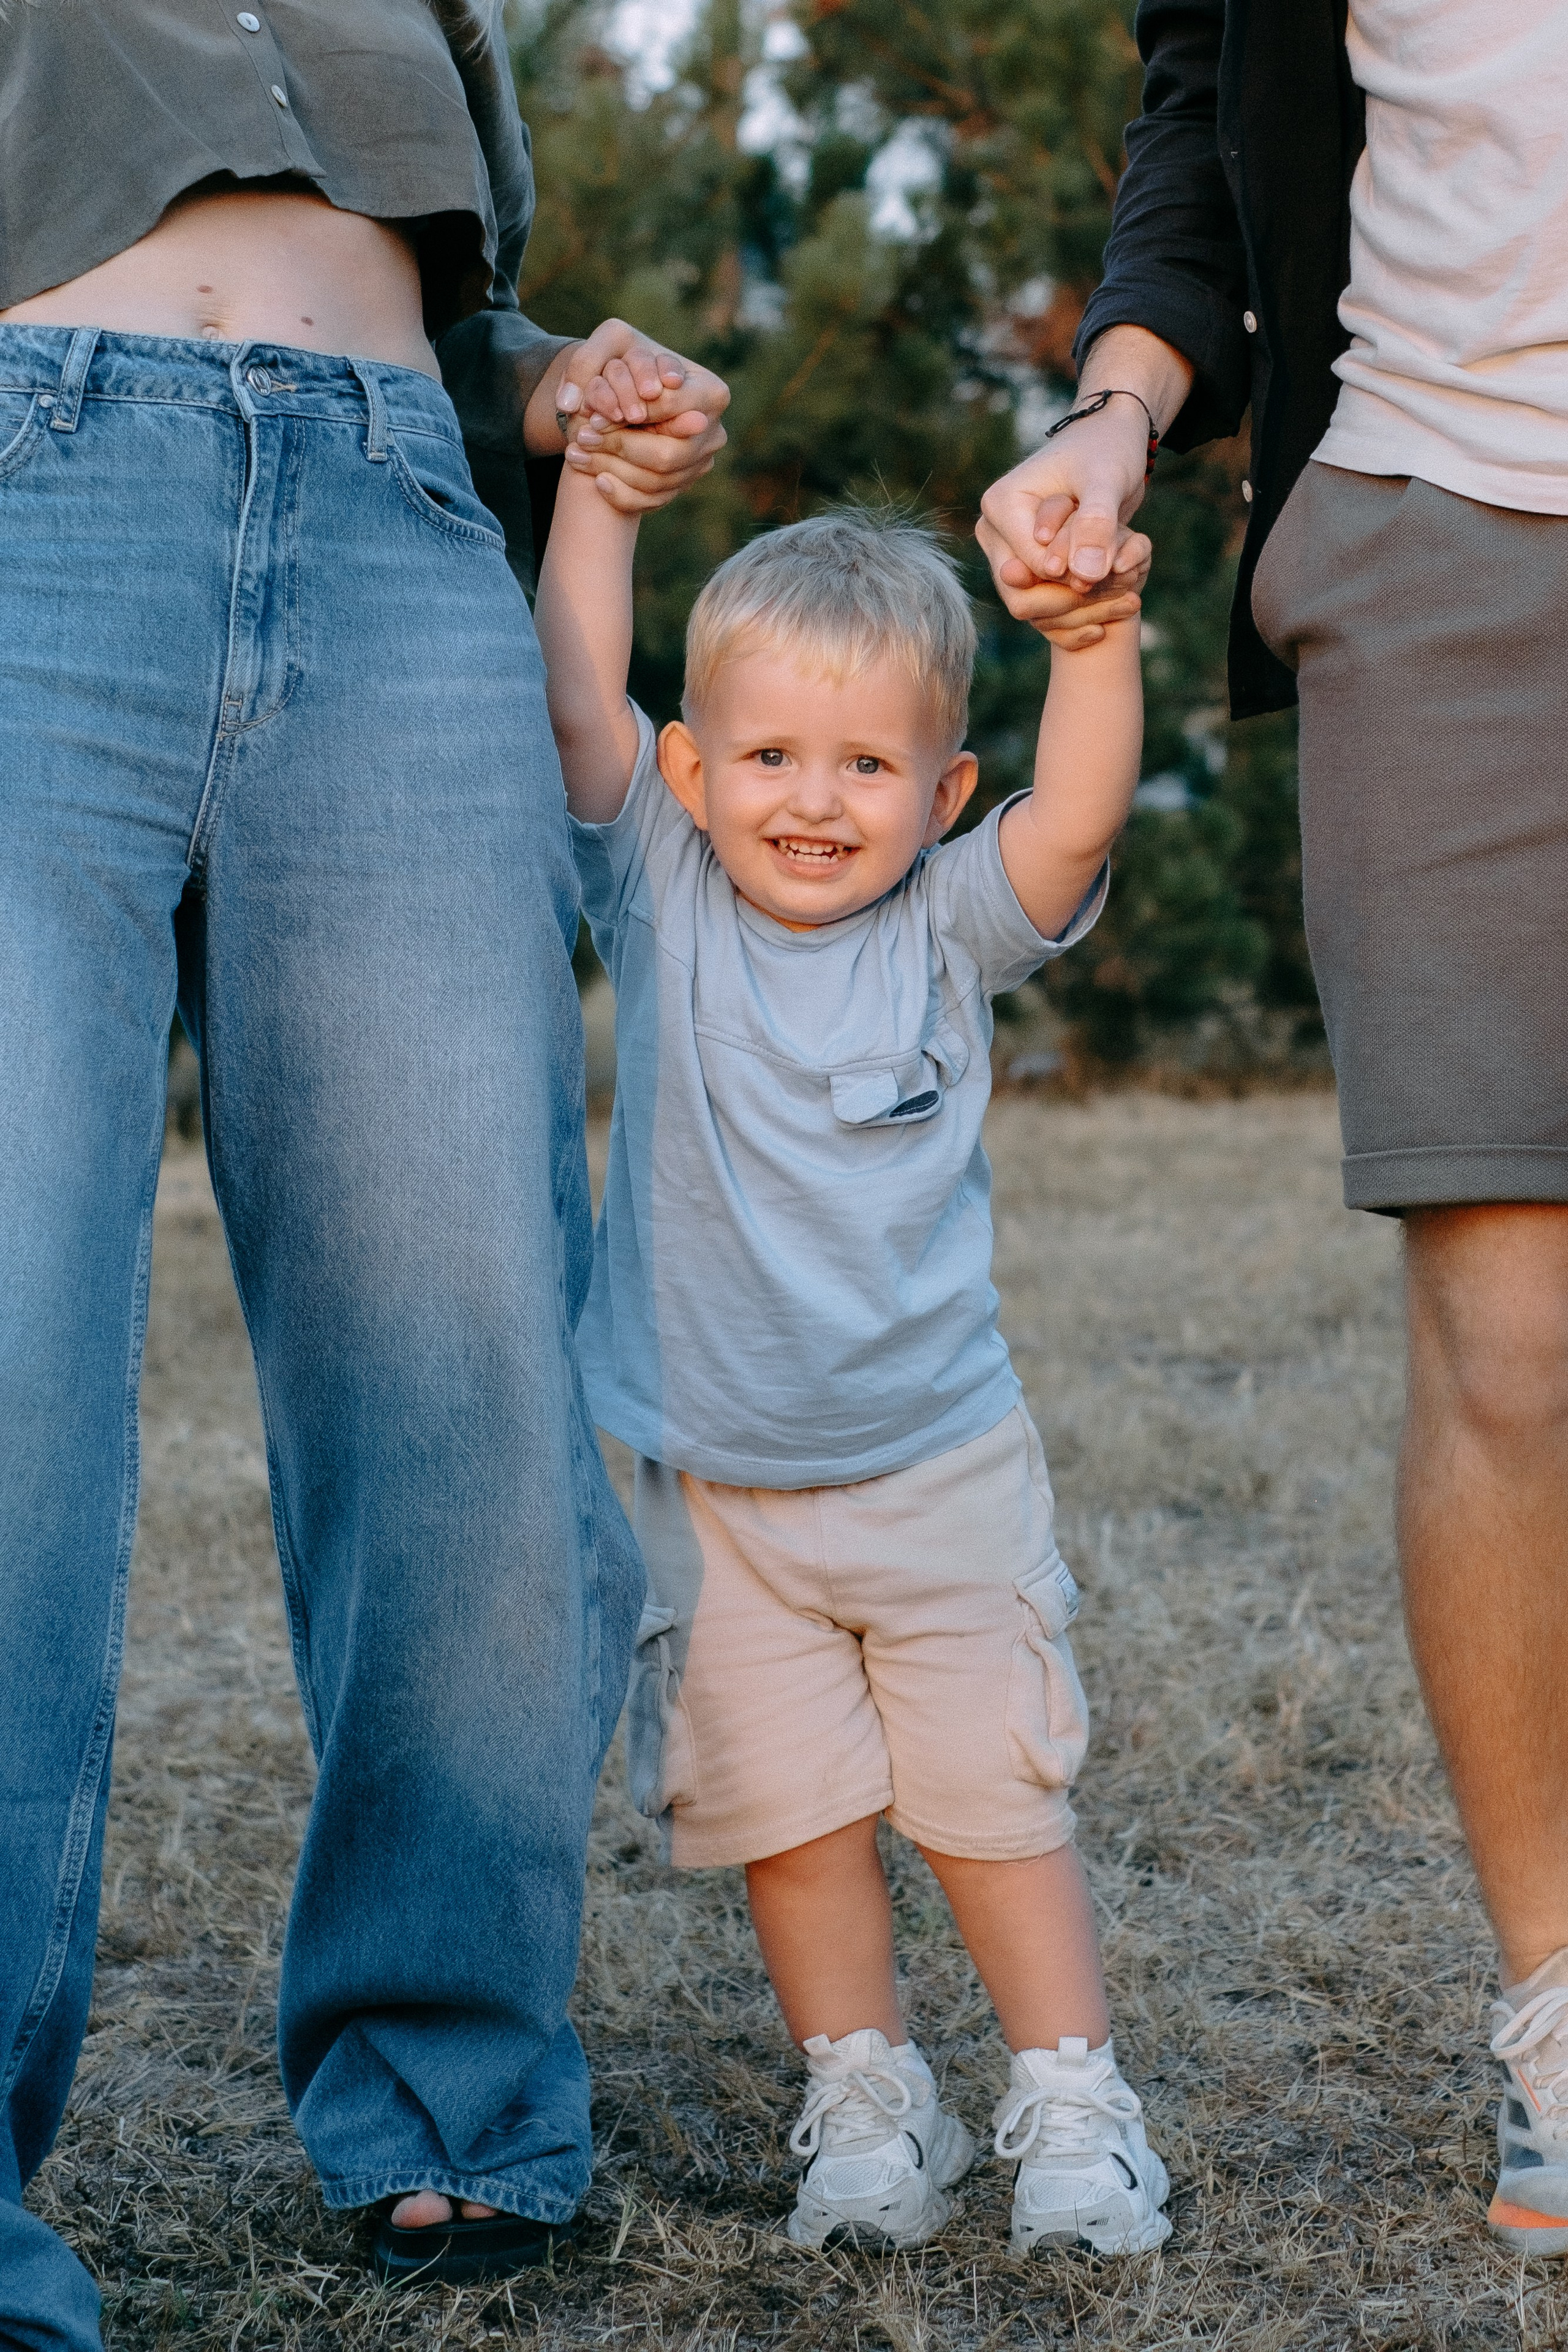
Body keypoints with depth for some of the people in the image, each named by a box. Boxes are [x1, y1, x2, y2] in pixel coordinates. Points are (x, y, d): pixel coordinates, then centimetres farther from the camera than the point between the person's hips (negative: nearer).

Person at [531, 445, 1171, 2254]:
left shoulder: (947, 930, -5)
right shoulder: (664, 904, -3)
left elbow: (1075, 819, -21)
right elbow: (574, 699, -10)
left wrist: (1101, 636, -33)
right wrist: (600, 482, -12)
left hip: (946, 1472, -1)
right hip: (721, 1493, 1)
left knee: (996, 1803, 5)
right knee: (793, 1818, 5)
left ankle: (1072, 2103, 18)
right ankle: (866, 2105, 21)